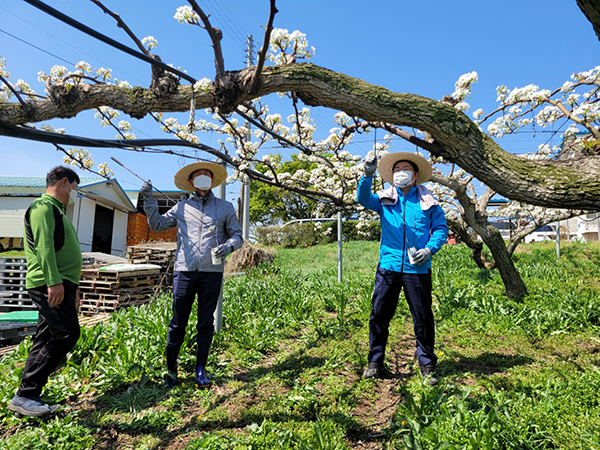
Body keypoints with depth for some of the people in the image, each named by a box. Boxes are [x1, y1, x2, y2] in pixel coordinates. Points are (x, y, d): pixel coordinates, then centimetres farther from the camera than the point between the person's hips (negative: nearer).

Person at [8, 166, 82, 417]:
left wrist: (72, 285, 27)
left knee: (46, 339, 10)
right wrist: (53, 281, -27)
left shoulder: (55, 210, 25)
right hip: (51, 285, -10)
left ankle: (28, 397, 16)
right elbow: (44, 245, -20)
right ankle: (24, 395, -5)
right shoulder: (44, 206, -7)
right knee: (67, 334, -13)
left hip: (59, 284, 10)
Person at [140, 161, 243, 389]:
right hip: (185, 270, 0)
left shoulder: (225, 207, 12)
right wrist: (149, 200, 8)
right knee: (178, 323, 4)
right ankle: (171, 371, 17)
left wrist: (228, 245, -10)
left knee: (206, 323, 7)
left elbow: (237, 235, 12)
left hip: (212, 272, 0)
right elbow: (157, 224, 20)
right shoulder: (182, 207, 13)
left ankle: (200, 370, 20)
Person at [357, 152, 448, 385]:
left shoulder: (427, 202, 10)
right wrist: (368, 175, -22)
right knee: (379, 315, 3)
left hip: (417, 269, 0)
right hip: (388, 267, 1)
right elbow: (363, 199, -6)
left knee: (423, 318, 6)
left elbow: (441, 228, 10)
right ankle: (375, 361, 19)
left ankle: (427, 365, 23)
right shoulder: (384, 199, 11)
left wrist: (429, 249, -7)